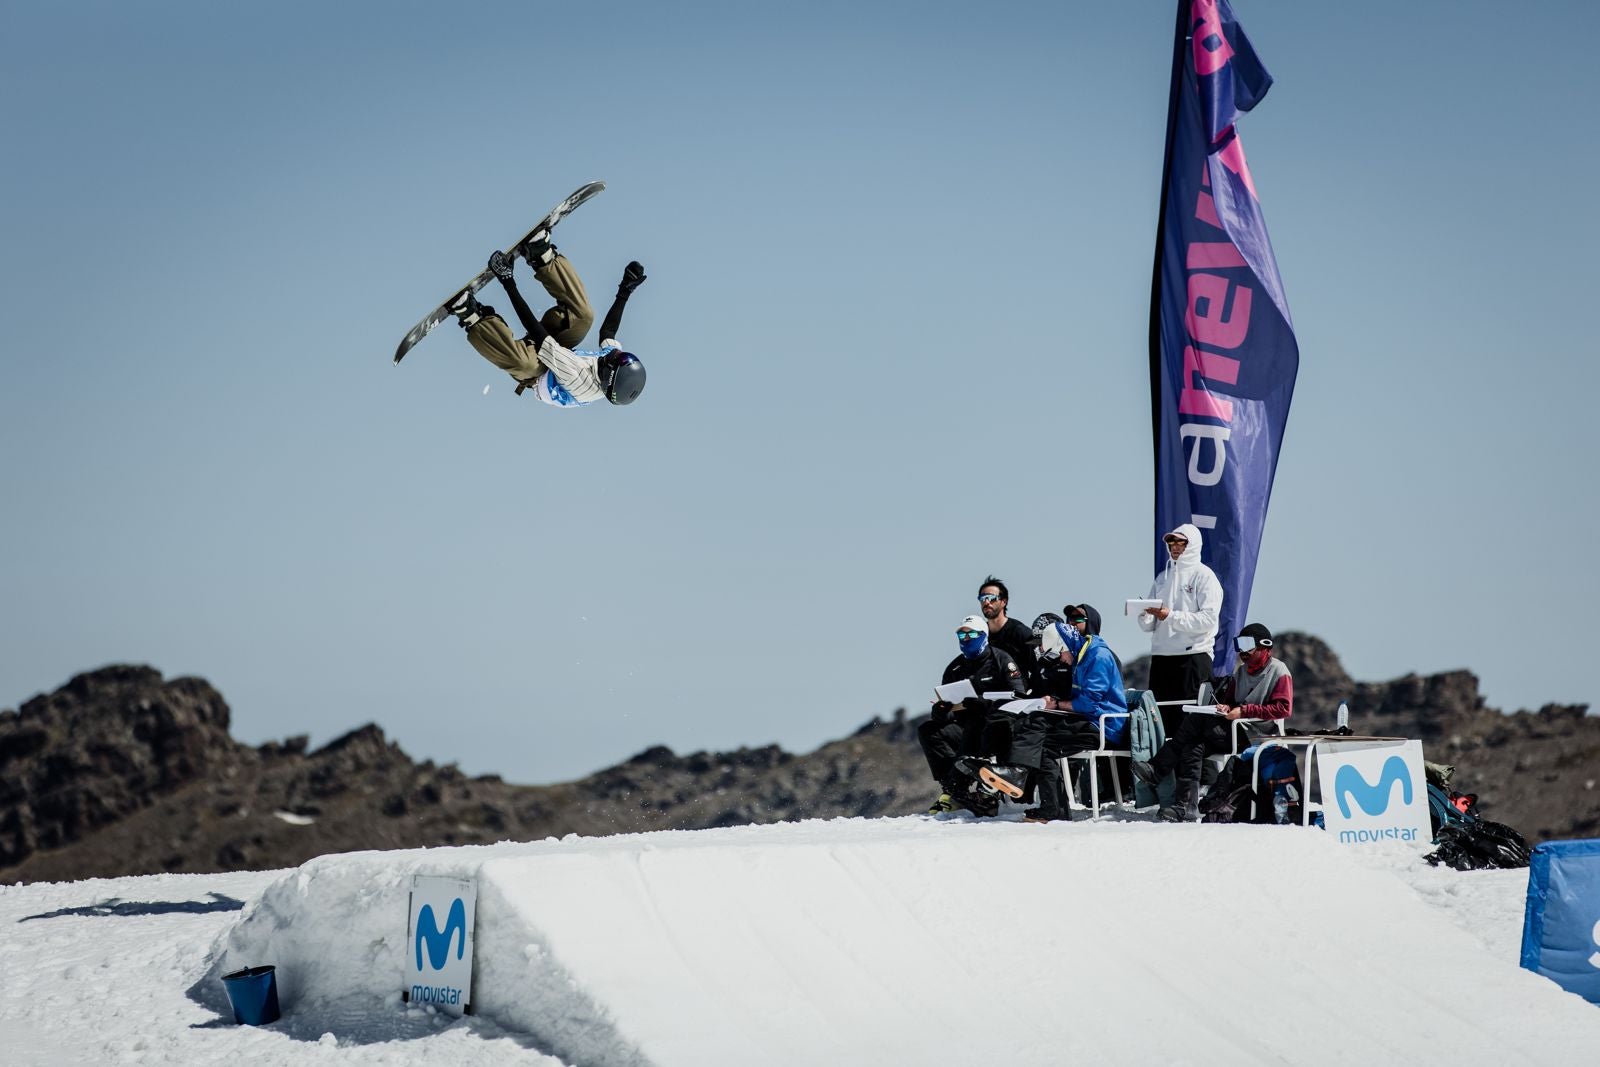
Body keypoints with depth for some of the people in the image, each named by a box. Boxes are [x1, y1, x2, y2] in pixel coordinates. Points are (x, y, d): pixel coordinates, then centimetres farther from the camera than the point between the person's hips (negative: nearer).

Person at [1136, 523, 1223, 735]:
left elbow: (1208, 619, -12)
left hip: (1193, 656, -6)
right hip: (1161, 656, 6)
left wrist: (1171, 616, -16)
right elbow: (1148, 626, 16)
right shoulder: (1163, 578, 19)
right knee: (1161, 716, 3)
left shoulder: (1203, 576, 0)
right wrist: (1145, 614, -7)